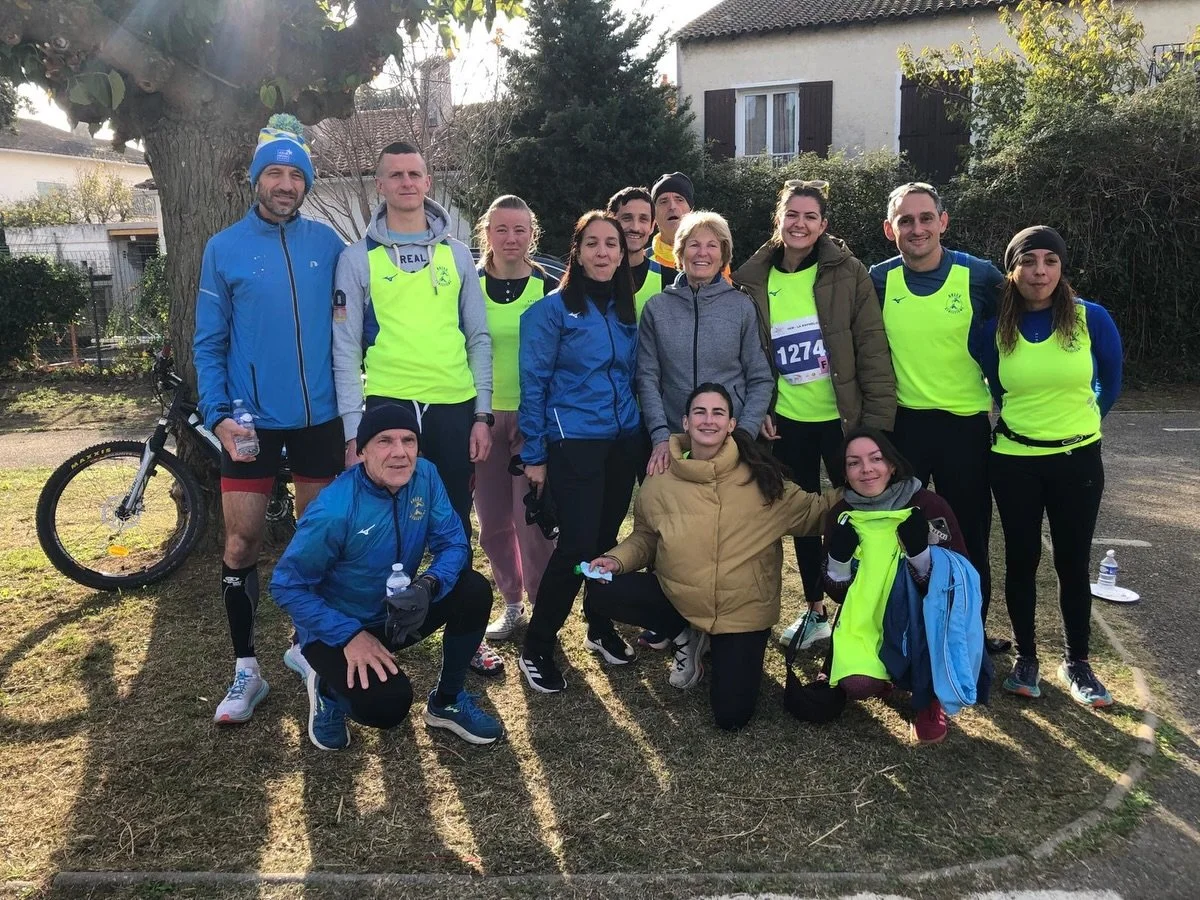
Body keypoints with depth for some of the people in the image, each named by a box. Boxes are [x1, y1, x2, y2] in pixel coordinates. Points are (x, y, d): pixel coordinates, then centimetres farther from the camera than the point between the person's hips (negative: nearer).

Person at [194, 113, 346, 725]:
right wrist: (218, 416, -10)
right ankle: (245, 669, 14)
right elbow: (209, 343, -1)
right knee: (241, 544, 0)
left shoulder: (327, 243, 2)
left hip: (320, 417, 2)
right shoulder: (224, 248, -2)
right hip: (252, 420, -2)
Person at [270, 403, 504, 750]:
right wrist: (350, 635, -26)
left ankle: (448, 702, 5)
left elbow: (453, 543, -10)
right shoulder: (334, 510, -29)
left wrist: (428, 586, -32)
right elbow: (286, 586, -20)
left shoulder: (425, 477, -14)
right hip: (336, 627, -5)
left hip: (397, 613, 5)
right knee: (388, 706, -28)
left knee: (474, 591, -18)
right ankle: (328, 689, 9)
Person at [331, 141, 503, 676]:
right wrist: (354, 429, -7)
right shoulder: (358, 258, 3)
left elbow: (479, 338, 9)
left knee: (455, 527, 11)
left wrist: (482, 415, 2)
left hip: (454, 409, 2)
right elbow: (346, 349, 0)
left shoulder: (457, 254, 9)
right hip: (388, 408, -2)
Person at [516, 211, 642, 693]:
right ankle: (536, 648, 6)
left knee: (607, 537, 12)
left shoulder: (626, 309, 10)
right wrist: (533, 454, -9)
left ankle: (601, 627, 31)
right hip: (573, 443, -5)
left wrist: (647, 433, 15)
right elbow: (533, 382, -7)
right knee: (577, 544, -9)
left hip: (623, 440, 6)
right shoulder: (553, 308, -6)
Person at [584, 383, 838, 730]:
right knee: (603, 595, -20)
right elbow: (645, 536, 9)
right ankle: (686, 636, 5)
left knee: (732, 716, -8)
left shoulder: (762, 479, -10)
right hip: (677, 597, 2)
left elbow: (812, 513, -1)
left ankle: (726, 653, 27)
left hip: (743, 609, -2)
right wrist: (617, 559, -9)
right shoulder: (660, 482, -6)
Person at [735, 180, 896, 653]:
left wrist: (878, 421, -13)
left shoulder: (848, 273, -7)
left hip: (842, 417, -3)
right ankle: (815, 610, 30)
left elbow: (873, 350, -8)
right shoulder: (753, 280, 1)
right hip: (786, 421, 3)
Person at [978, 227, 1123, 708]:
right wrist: (1022, 421, 10)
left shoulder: (1092, 318, -9)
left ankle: (1077, 662, 23)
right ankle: (1025, 656, 24)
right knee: (1022, 559, 9)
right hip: (1014, 462, 1)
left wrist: (1077, 421, 10)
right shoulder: (995, 328, -6)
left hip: (1078, 460, 0)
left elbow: (1110, 384, 6)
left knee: (1073, 562, 7)